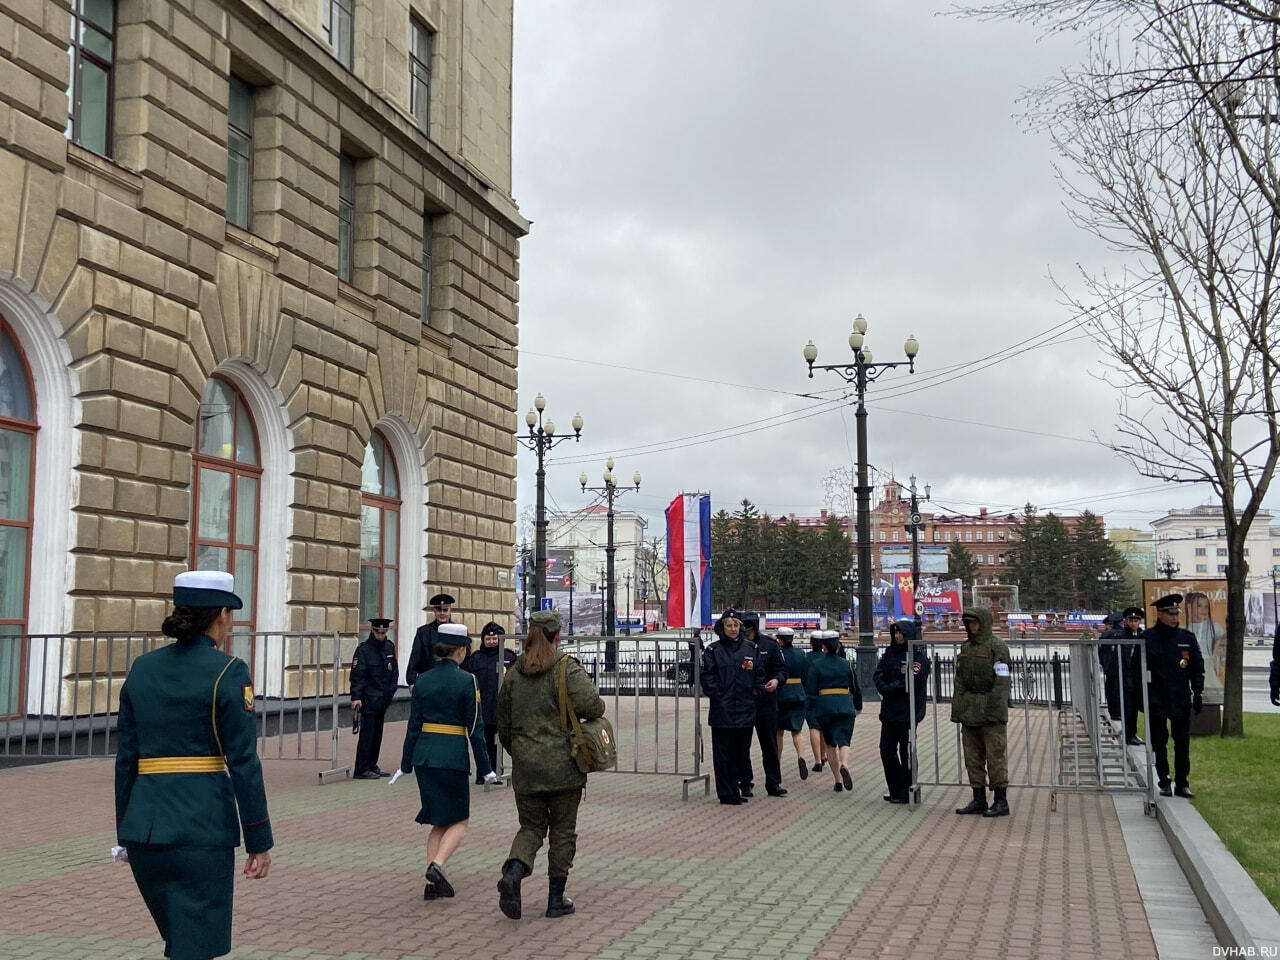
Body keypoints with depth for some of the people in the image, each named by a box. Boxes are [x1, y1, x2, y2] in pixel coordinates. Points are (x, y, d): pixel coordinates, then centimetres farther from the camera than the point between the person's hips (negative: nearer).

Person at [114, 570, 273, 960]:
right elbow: (243, 763, -11)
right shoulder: (228, 671, -9)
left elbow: (125, 758, 11)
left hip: (144, 823, 6)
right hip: (202, 826, -6)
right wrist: (260, 842, -5)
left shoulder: (142, 668, 8)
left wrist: (126, 833, 19)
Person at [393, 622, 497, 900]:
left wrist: (406, 764, 13)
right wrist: (485, 768, -3)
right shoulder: (466, 681, -9)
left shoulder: (422, 680, 4)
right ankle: (436, 865, -14)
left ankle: (434, 883, 10)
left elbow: (413, 725, 5)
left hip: (424, 755, 5)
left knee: (439, 821, 15)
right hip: (453, 757, -5)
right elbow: (475, 728, -9)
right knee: (459, 821, 9)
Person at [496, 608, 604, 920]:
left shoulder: (513, 673, 7)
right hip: (563, 765, -3)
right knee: (563, 831, 9)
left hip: (525, 768, 3)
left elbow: (503, 726, 14)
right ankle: (556, 899, 14)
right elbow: (591, 705, -21)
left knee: (531, 826, 13)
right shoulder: (566, 667, -8)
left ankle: (514, 871, -15)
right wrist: (596, 710, 3)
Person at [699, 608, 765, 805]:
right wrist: (717, 696, -10)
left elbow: (759, 674, 12)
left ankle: (744, 783, 22)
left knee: (743, 749, 8)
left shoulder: (751, 649, 8)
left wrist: (754, 694, 2)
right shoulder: (713, 650, -1)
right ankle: (727, 793, 4)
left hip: (745, 709, 3)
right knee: (723, 751, -1)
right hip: (721, 710, -2)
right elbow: (707, 677, -3)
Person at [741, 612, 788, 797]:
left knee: (770, 743, 7)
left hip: (765, 700, 0)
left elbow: (781, 669, 3)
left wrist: (776, 680, -17)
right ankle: (746, 783, 17)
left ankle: (774, 783, 15)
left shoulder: (769, 644, -1)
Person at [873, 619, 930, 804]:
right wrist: (900, 683, -13)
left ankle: (906, 793, 11)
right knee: (886, 750, 10)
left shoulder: (919, 656, -8)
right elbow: (878, 676, 3)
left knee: (906, 752, 1)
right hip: (889, 711, 7)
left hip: (907, 711, -7)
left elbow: (915, 683, -16)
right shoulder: (889, 653, 10)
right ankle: (896, 790, 22)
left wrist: (889, 687, -13)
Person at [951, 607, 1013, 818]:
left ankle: (1001, 802, 3)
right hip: (969, 712, 7)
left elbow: (1001, 682, -12)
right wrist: (957, 710, 11)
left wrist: (996, 711, -19)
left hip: (990, 713, -7)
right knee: (972, 757, 9)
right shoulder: (965, 648, 15)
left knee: (995, 756, -4)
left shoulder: (997, 647, -7)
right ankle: (979, 800, 17)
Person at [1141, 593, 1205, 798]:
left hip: (1182, 699, 2)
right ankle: (1164, 783, 12)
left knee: (1182, 743, 3)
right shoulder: (1147, 638, -1)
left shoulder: (1187, 638, 6)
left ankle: (1181, 783, 12)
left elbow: (1197, 668, 10)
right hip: (1156, 700, -2)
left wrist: (1198, 694, 4)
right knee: (1159, 743, 4)